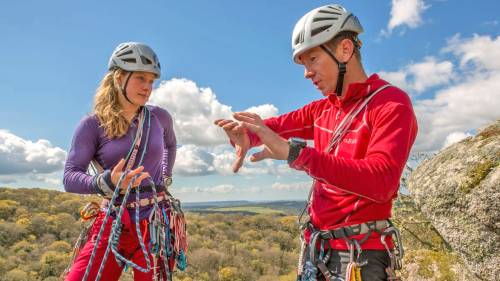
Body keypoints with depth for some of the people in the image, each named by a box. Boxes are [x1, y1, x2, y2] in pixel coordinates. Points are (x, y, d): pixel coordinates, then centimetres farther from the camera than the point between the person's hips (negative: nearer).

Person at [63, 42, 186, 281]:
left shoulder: (160, 117, 3)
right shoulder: (92, 125, -5)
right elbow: (70, 178, -12)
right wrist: (107, 182, -30)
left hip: (156, 223, 2)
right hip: (111, 224, -1)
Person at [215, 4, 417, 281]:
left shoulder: (392, 103, -13)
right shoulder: (322, 108, 7)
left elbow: (381, 180, -28)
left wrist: (293, 152, -34)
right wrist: (244, 134, -11)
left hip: (360, 255, -6)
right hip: (316, 248, 6)